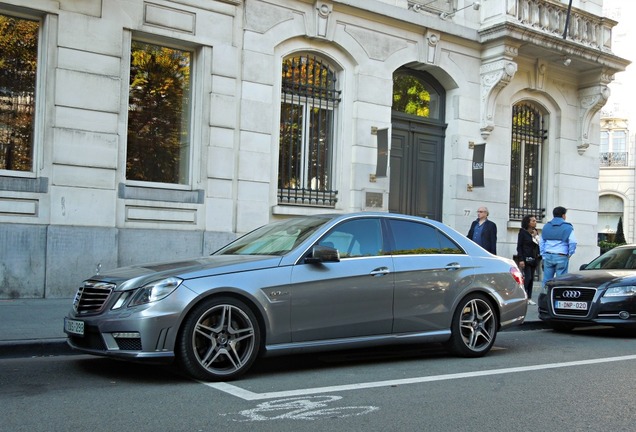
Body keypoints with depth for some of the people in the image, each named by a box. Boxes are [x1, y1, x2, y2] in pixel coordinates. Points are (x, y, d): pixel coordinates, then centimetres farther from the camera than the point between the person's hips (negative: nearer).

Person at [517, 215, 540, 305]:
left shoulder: (535, 232, 14)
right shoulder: (523, 232, -4)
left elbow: (538, 246, 19)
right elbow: (519, 246, -9)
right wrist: (521, 259, -15)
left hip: (534, 259, 6)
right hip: (526, 258, -6)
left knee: (531, 278, 6)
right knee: (527, 277, -12)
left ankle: (529, 298, 9)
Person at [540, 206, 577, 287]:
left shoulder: (546, 226, 13)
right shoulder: (567, 227, -2)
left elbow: (541, 242, 15)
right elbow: (572, 242, -9)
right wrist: (569, 254, 4)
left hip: (548, 256, 4)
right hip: (561, 257, -4)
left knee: (546, 280, 6)